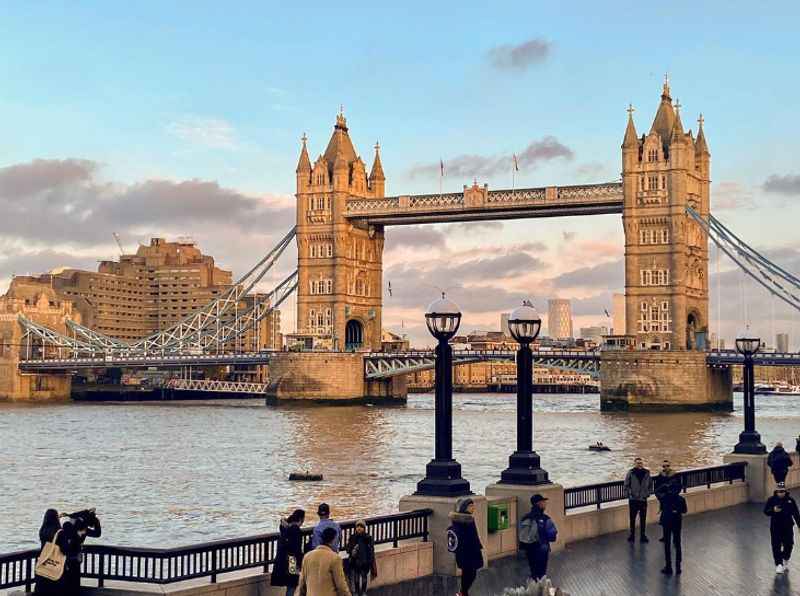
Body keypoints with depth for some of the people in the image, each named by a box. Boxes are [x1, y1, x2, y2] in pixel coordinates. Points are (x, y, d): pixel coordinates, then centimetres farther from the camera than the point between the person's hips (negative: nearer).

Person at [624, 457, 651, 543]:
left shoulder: (647, 473, 3)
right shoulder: (630, 473, -7)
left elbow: (649, 485, 13)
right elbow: (626, 486, -3)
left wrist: (647, 494, 3)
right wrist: (629, 494, -9)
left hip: (643, 500, 2)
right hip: (633, 500, -2)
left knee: (643, 519, 7)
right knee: (632, 519, 5)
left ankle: (643, 536, 16)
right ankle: (631, 535, 16)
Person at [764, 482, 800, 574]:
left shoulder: (790, 500, -2)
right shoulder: (771, 500, -5)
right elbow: (766, 511, -8)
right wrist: (773, 510, -28)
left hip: (788, 526, 1)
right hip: (775, 527, -1)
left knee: (788, 545, 6)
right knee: (776, 546, -2)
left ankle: (785, 561, 32)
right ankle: (778, 564, 5)